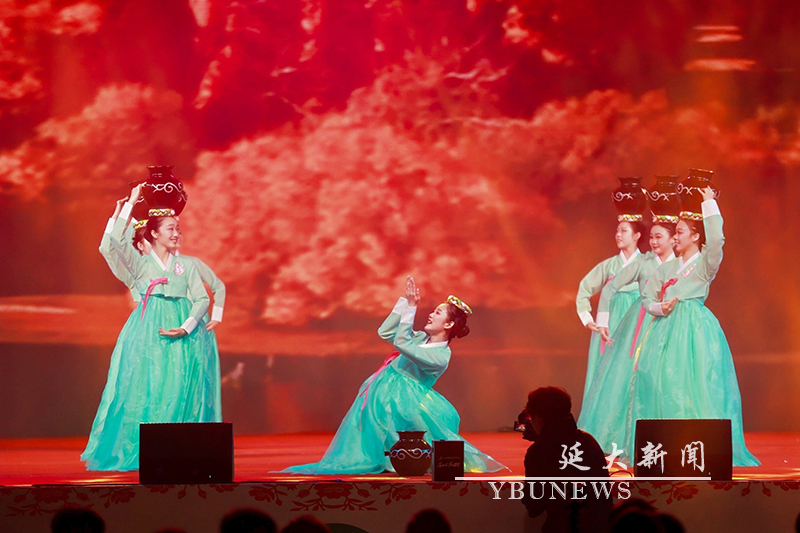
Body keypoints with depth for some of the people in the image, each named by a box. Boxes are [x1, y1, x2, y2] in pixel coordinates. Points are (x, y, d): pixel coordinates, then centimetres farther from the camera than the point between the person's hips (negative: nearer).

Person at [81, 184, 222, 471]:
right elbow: (116, 238, -8)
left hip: (183, 332, 1)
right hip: (149, 333, -1)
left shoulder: (185, 265, 13)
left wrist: (186, 328, -11)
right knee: (147, 390, -7)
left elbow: (202, 299, 5)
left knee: (182, 391, -5)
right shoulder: (141, 264, 8)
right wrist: (130, 203, -5)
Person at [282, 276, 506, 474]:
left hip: (402, 400, -8)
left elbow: (401, 343, -27)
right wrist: (404, 301, 4)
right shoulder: (422, 338, 6)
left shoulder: (440, 357, -19)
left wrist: (410, 308, -26)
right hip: (383, 391, 8)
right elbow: (385, 332, 10)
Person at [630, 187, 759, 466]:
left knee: (692, 383, -11)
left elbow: (716, 239, -17)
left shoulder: (704, 263, 3)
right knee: (660, 381, -2)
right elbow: (647, 298, 16)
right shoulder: (667, 269, 19)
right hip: (666, 328, 5)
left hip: (694, 327, -5)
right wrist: (661, 307, -6)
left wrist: (709, 204, -15)